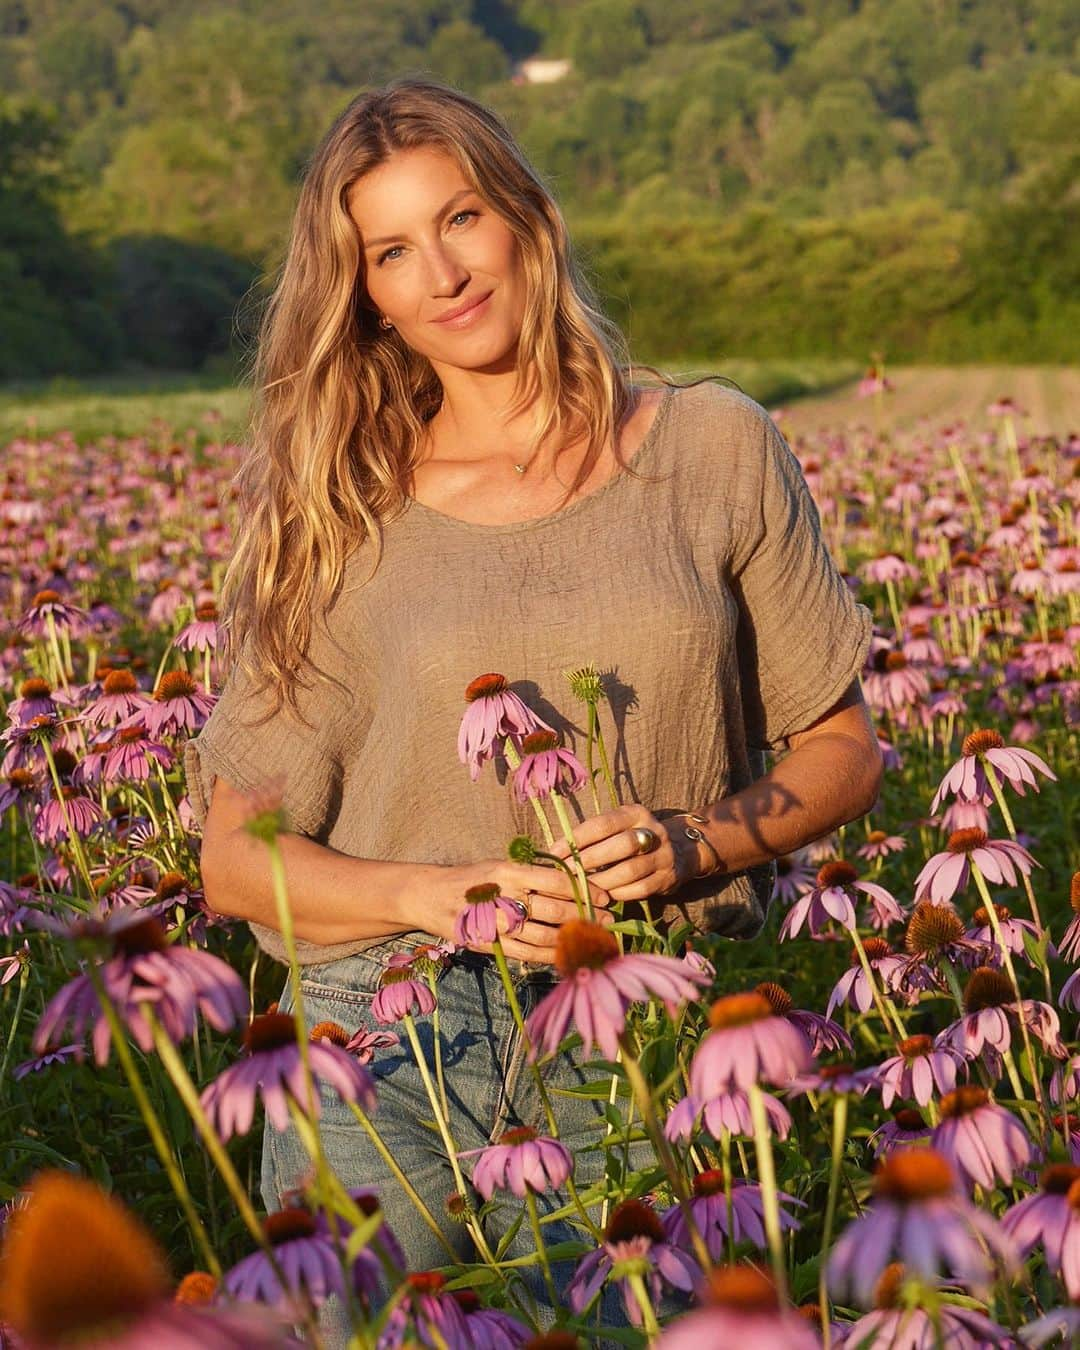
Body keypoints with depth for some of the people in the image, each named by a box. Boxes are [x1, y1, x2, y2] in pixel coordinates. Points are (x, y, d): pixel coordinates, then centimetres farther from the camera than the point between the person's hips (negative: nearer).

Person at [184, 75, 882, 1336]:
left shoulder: (715, 447, 6)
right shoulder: (347, 519, 6)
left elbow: (843, 751, 11)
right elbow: (235, 858, 6)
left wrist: (696, 844, -9)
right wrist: (438, 893, -11)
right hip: (392, 1039, 0)